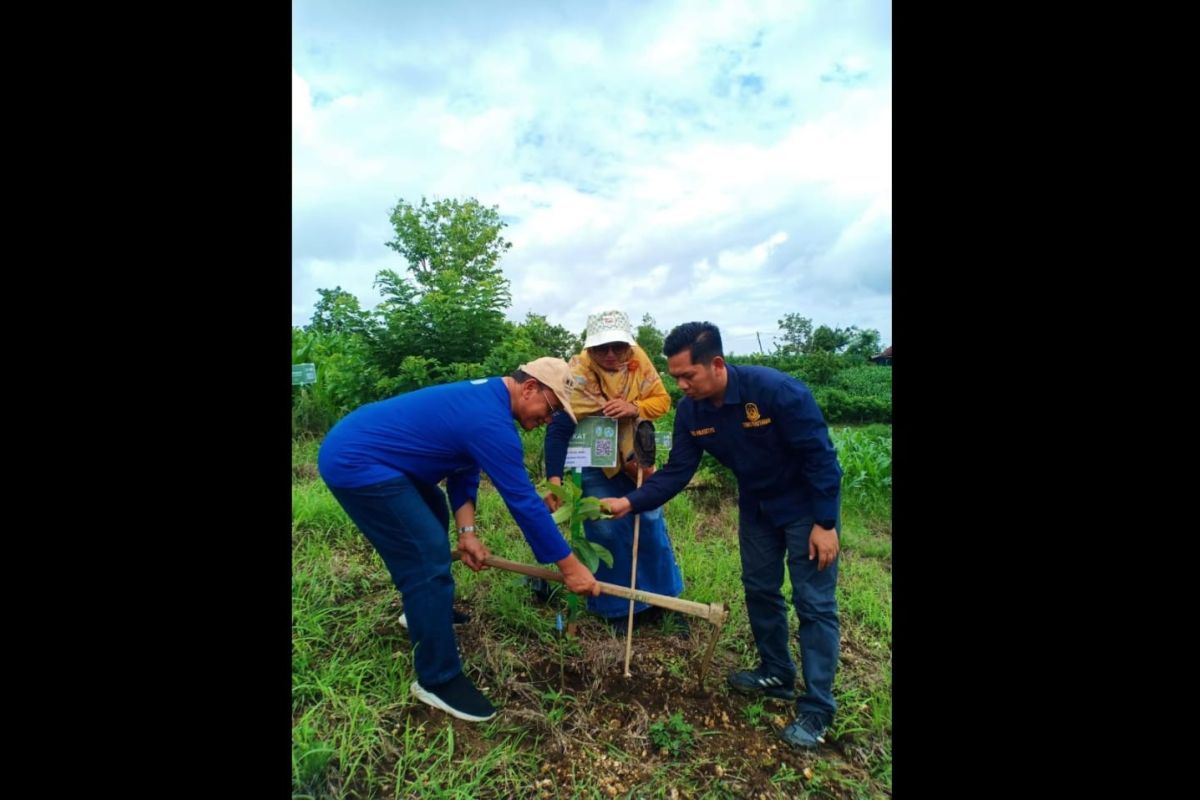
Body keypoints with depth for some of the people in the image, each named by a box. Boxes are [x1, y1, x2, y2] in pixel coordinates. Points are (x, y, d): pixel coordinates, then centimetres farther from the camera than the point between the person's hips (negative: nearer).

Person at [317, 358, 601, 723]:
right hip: (355, 463, -11)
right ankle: (438, 679, 4)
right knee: (428, 557, -11)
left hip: (355, 445, 11)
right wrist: (569, 565, -13)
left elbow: (463, 469, 10)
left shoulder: (484, 397, 7)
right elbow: (523, 501, -22)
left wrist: (467, 531, 1)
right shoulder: (491, 421, -25)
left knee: (432, 514, 24)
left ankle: (426, 609, 41)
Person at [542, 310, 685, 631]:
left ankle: (661, 598, 30)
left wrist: (634, 408, -30)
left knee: (651, 525, 10)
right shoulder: (578, 374, -29)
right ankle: (617, 608, 22)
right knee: (605, 532, 0)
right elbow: (558, 428, -33)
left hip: (634, 455, 4)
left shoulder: (638, 358, -16)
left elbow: (662, 400, -9)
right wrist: (554, 478, -42)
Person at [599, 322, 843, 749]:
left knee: (813, 603, 0)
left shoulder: (777, 390, -32)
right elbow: (676, 472, -12)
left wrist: (825, 523, -22)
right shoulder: (690, 412, -15)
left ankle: (817, 708, 15)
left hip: (807, 504, -6)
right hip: (756, 506, 6)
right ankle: (776, 674, 35)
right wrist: (630, 502, -24)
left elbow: (820, 455, -25)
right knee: (759, 589, 14)